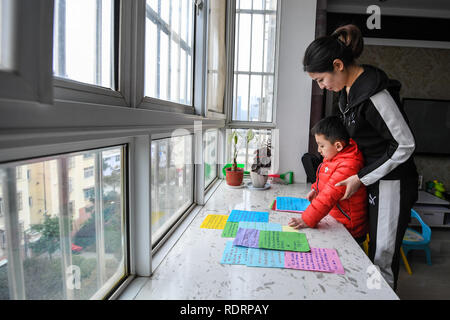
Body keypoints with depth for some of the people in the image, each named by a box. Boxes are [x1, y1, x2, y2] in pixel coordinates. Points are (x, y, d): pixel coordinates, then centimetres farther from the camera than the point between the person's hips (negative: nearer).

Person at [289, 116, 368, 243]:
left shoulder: (347, 166, -26)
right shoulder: (333, 156, 5)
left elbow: (329, 196, -30)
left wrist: (307, 220, -30)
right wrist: (315, 189, 14)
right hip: (334, 218, 10)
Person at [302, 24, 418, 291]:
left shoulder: (374, 93, -23)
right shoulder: (348, 90, 5)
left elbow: (405, 144, -19)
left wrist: (361, 178, -15)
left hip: (392, 184, -8)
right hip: (368, 181, 8)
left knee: (382, 258, 3)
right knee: (369, 253, 16)